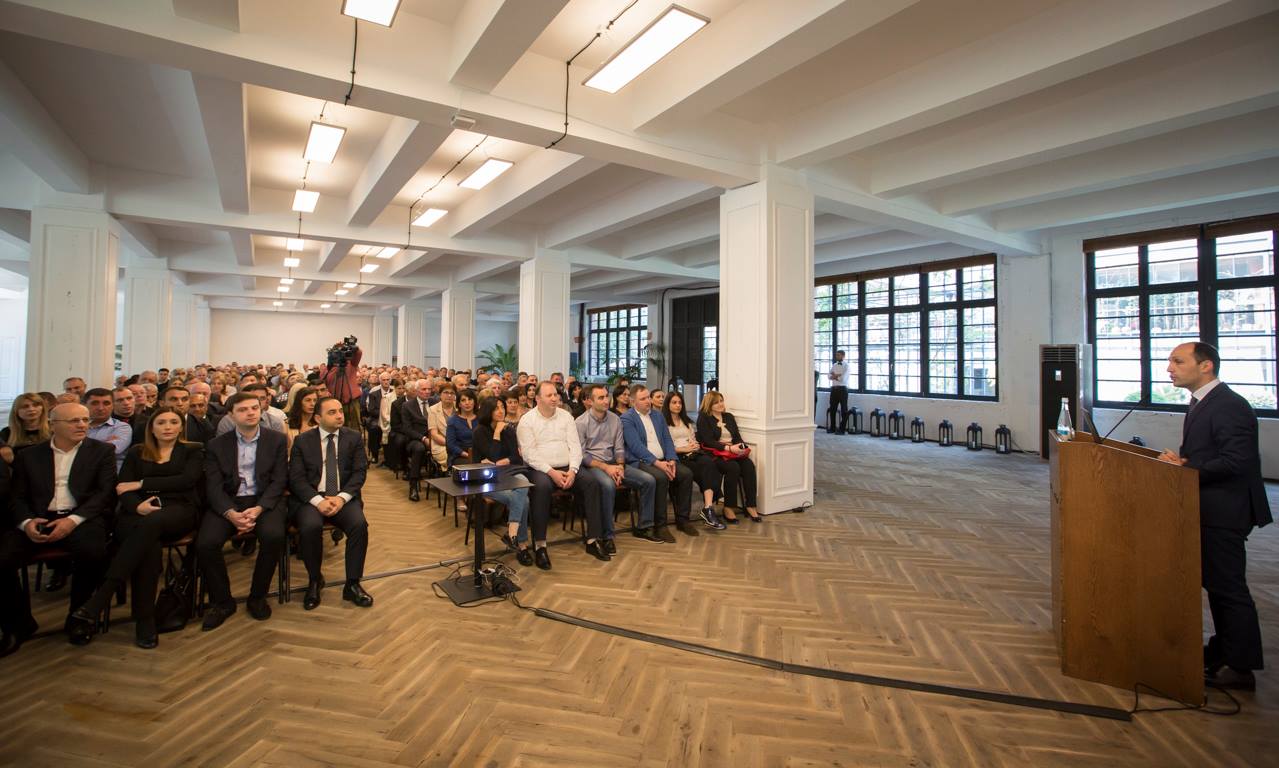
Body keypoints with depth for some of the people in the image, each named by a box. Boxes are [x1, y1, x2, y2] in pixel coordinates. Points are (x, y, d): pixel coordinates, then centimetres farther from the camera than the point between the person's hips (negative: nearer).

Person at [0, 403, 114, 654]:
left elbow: (105, 492, 0)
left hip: (82, 518, -3)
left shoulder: (102, 451, 10)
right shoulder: (29, 455, 16)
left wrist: (73, 520, -15)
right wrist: (27, 522, -11)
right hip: (37, 519, 3)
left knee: (92, 552, -32)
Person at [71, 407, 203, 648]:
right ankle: (144, 620, -31)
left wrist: (141, 484, -3)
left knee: (152, 522, -38)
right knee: (149, 545, -34)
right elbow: (122, 487, 9)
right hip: (138, 512, 2)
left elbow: (187, 480, -1)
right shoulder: (136, 453, 23)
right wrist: (137, 505, -13)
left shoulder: (193, 450, 17)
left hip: (179, 510, -1)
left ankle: (99, 600, -39)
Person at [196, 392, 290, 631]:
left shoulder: (277, 439, 3)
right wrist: (231, 514, -20)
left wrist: (258, 509, -18)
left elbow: (279, 481, -2)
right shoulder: (216, 445, 7)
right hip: (227, 503, 2)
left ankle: (257, 597, -5)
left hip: (264, 501, -1)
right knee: (205, 543, -24)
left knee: (274, 536, -29)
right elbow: (213, 486, -1)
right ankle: (222, 601, 0)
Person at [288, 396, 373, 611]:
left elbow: (359, 472, 1)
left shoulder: (354, 438, 7)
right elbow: (296, 478, -1)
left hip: (344, 498, 1)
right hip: (311, 498, 0)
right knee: (310, 526, -31)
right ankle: (314, 580, -3)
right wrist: (318, 500, -17)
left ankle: (352, 584, -11)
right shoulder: (303, 440, 6)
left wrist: (342, 497, -15)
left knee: (359, 524, -28)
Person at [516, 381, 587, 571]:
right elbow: (529, 453, -8)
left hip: (568, 468, 4)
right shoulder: (527, 420, 1)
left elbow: (575, 446, 5)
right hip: (541, 469, -4)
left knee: (593, 483, -21)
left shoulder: (566, 416, 12)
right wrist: (551, 472, -19)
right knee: (541, 486, -37)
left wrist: (572, 470, -12)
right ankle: (540, 545, -29)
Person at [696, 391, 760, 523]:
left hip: (733, 452, 5)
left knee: (749, 465, -25)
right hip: (714, 454, -5)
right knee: (733, 467, -33)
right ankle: (728, 509, -23)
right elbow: (708, 441, -10)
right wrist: (728, 448, -21)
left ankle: (750, 507, -22)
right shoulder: (703, 418, 3)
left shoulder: (729, 417, 21)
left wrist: (741, 446, -8)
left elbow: (737, 436, 16)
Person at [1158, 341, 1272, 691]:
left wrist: (1184, 469, -21)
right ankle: (1223, 648, 34)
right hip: (1209, 510, 10)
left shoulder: (1229, 406, -18)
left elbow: (1236, 461, -25)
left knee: (1228, 587, 0)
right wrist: (1180, 460, -3)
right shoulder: (1201, 402, 12)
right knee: (1215, 582, 19)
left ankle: (1240, 667, 12)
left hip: (1224, 514, -10)